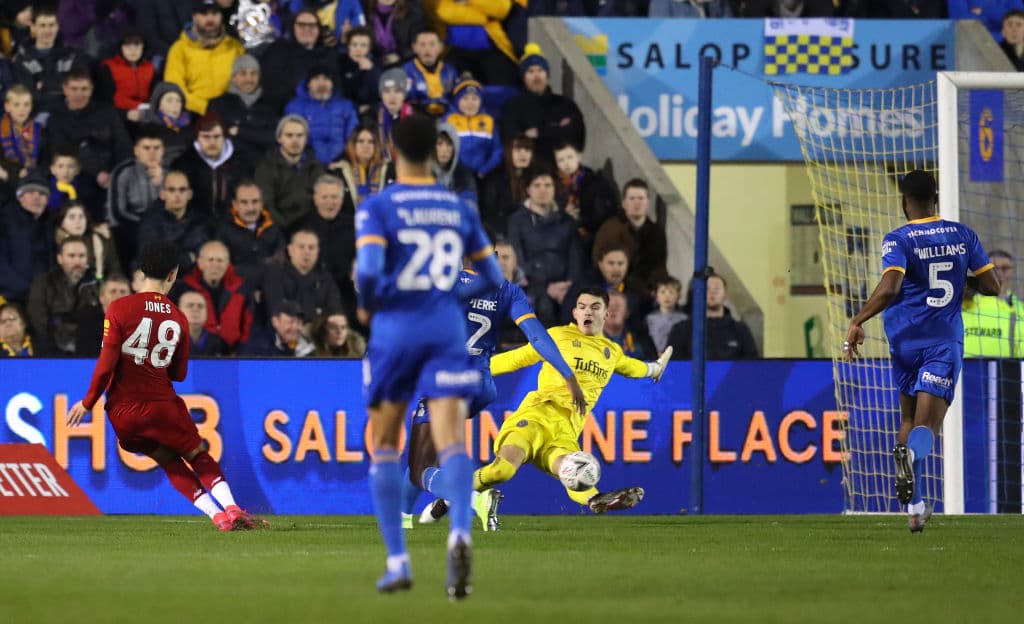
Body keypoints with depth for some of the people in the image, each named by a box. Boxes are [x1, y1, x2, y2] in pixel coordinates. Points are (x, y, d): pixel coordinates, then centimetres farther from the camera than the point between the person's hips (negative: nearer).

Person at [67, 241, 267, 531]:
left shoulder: (119, 309, -8)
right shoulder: (178, 319, 1)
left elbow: (106, 364, -12)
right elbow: (179, 374, 11)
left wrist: (87, 403, -2)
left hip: (123, 412, 0)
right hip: (162, 405, 0)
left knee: (171, 463, 15)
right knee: (199, 456, 15)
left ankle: (218, 515, 5)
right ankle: (231, 508, -5)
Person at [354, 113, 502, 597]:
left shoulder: (377, 208, -5)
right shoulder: (459, 209, 8)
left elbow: (369, 272, -18)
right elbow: (492, 278, 12)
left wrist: (367, 306, 2)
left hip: (395, 329, -2)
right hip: (447, 331, 2)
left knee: (384, 445, 14)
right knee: (451, 441, -9)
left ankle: (397, 561, 11)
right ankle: (460, 532, -38)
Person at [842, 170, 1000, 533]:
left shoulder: (898, 240, -6)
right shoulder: (962, 235, 5)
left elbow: (889, 288, -22)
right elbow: (991, 286, 8)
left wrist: (857, 322, -16)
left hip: (905, 340, 0)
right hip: (946, 341, 0)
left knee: (909, 418, 19)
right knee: (926, 426, -8)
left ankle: (914, 507, 15)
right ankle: (911, 451, -47)